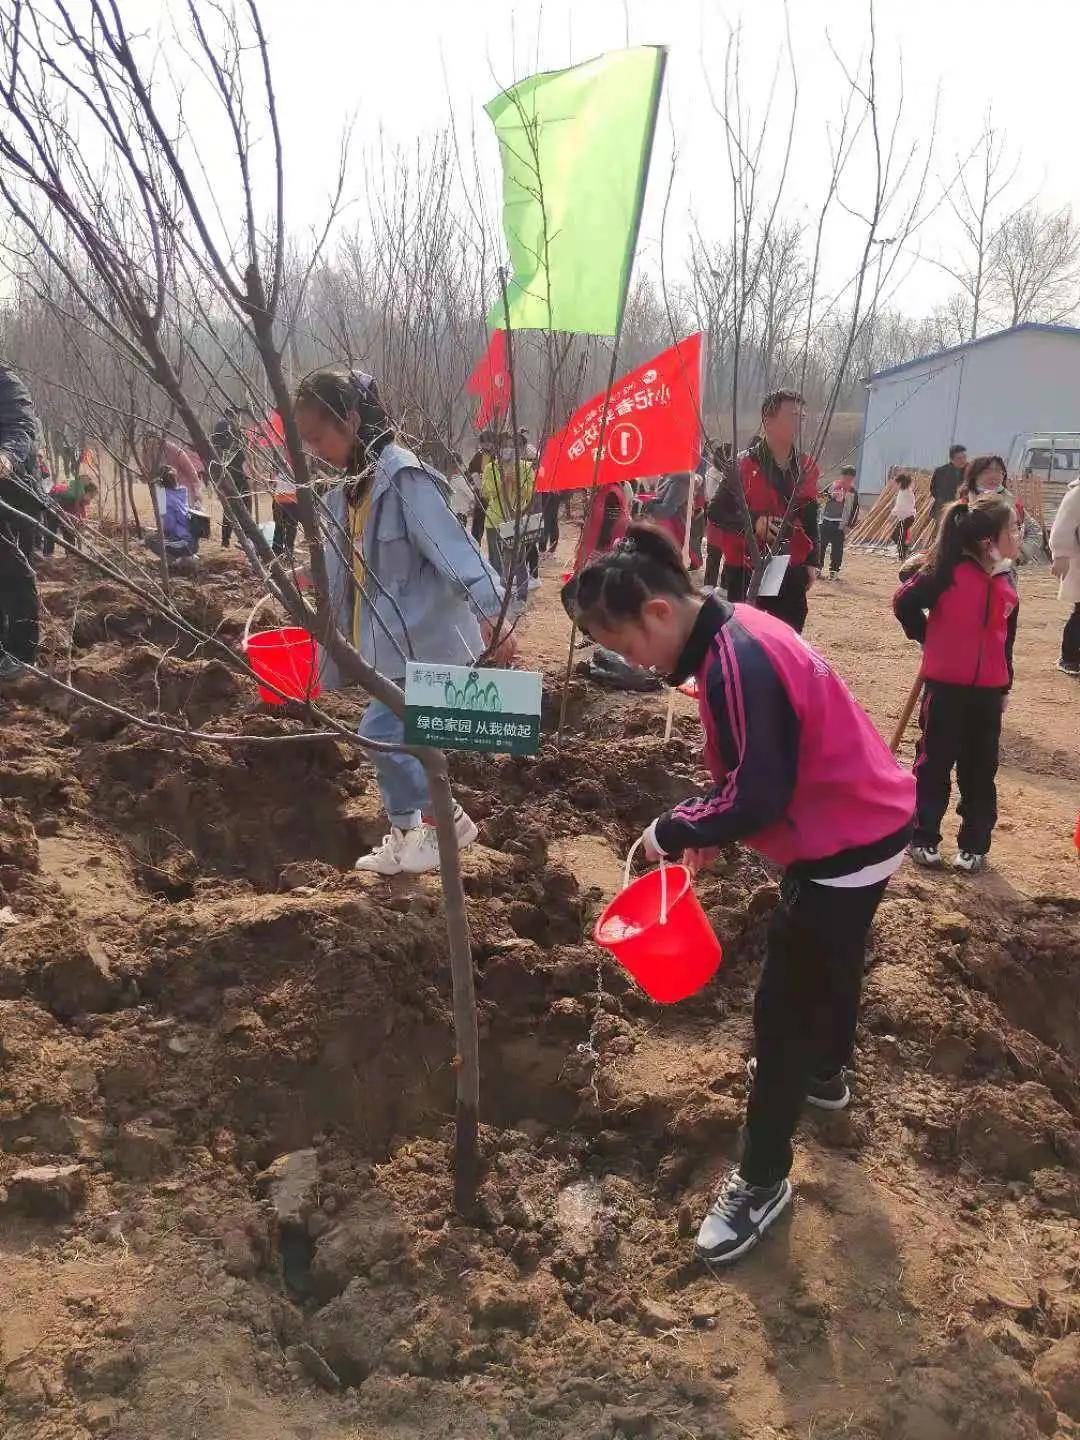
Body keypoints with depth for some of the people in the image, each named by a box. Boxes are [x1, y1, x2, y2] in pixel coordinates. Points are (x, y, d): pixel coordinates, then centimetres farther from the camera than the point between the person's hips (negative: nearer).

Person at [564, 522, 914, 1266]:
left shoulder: (737, 665, -30)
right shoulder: (732, 634, 1)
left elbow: (756, 797, -29)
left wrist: (672, 831, -15)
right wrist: (708, 828, 5)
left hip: (847, 844, -10)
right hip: (860, 824, 10)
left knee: (782, 1009, -1)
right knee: (829, 962, 31)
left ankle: (762, 1182, 15)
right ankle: (825, 1073, 57)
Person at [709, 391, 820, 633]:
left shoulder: (806, 468, 9)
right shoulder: (743, 465, -9)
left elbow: (810, 518, 17)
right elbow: (717, 512, -9)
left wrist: (810, 562, 12)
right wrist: (754, 523, -23)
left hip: (791, 573, 5)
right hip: (747, 574, -5)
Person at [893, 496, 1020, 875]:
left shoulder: (1007, 580, 5)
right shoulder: (948, 571, -15)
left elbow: (1006, 637, 13)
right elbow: (905, 602, -10)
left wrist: (1004, 686, 16)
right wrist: (927, 639, 2)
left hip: (988, 690, 5)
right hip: (946, 686, -5)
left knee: (980, 769, 11)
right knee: (934, 762, 6)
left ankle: (974, 845, 22)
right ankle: (924, 839, 18)